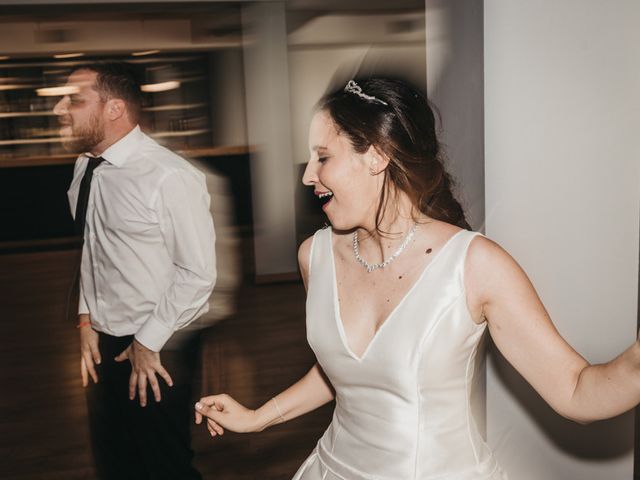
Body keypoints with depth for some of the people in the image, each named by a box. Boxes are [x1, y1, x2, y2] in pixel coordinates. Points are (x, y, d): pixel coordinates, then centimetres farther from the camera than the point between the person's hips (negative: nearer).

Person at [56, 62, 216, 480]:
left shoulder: (169, 177, -21)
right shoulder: (85, 168, 3)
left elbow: (198, 273, -19)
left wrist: (149, 343, -13)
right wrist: (86, 319, 7)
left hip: (157, 350, -7)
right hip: (103, 347, 7)